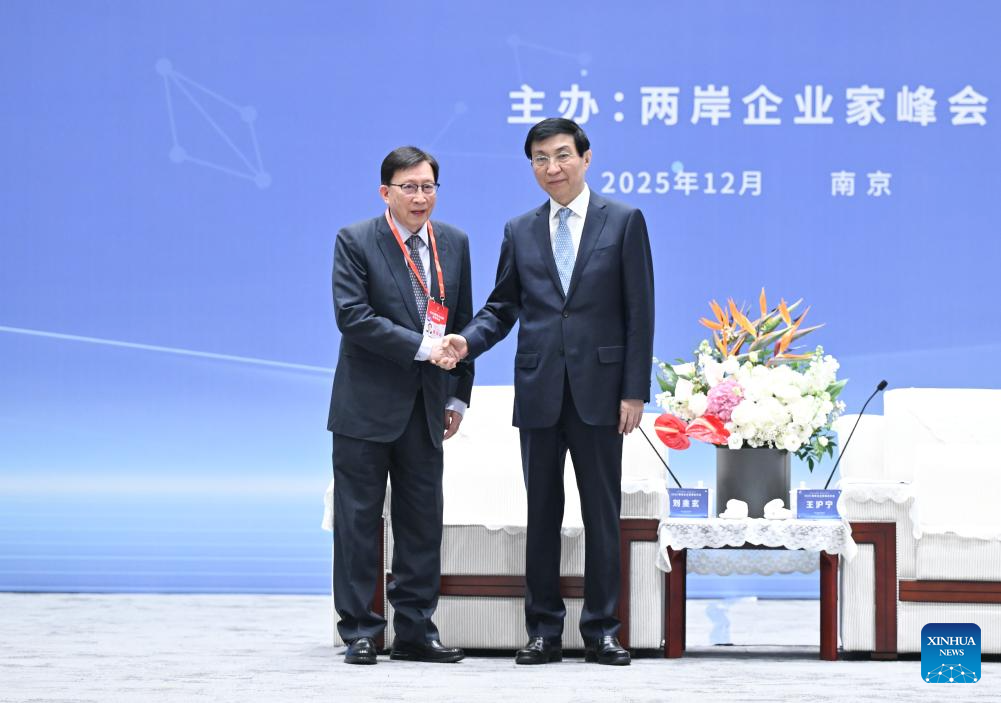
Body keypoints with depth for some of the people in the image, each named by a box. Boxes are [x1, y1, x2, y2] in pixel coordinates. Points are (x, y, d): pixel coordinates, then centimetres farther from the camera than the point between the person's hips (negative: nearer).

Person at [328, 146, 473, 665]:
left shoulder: (454, 243, 9)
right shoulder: (355, 241, -6)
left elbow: (462, 323, 14)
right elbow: (353, 317, -16)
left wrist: (457, 396, 10)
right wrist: (421, 347, -20)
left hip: (425, 407, 5)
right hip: (367, 406, -4)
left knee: (423, 520, 6)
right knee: (359, 520, 0)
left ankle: (415, 631, 14)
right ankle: (359, 632, 8)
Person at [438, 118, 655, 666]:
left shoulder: (624, 222, 2)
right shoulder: (520, 231, 10)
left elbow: (639, 310, -1)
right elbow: (502, 307, 12)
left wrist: (635, 391, -7)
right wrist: (467, 341, -9)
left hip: (599, 389, -2)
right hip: (539, 390, 3)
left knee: (602, 513, 2)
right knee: (542, 513, 6)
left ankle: (601, 631, 9)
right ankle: (544, 630, 12)